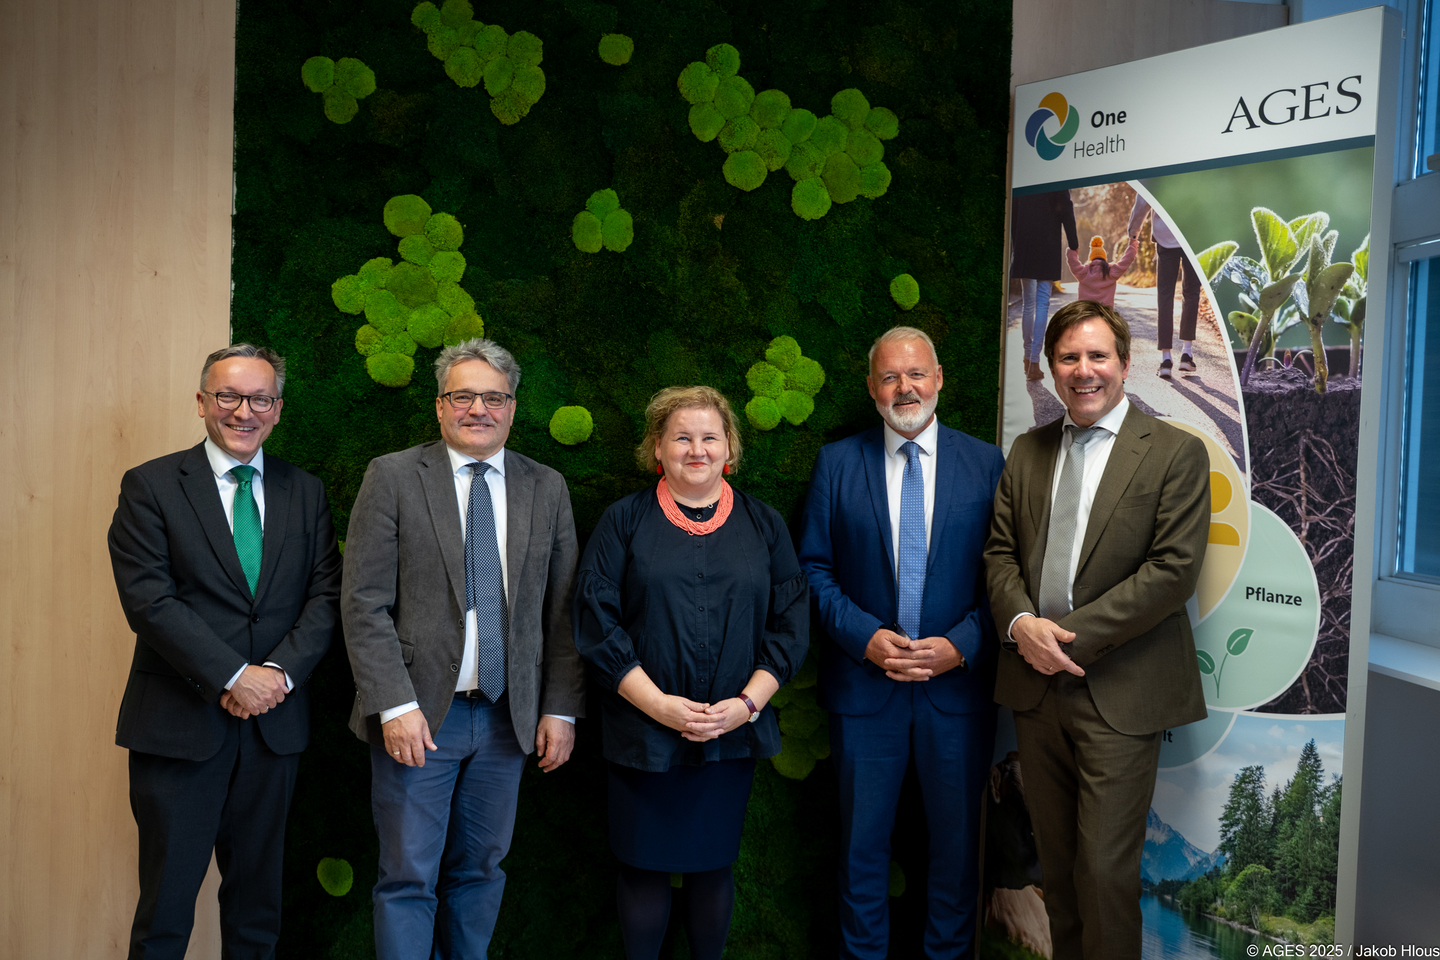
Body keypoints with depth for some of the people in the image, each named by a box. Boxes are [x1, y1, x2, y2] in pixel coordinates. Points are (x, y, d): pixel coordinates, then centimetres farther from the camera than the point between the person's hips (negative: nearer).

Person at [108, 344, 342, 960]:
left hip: (273, 723, 3)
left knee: (258, 905, 15)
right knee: (167, 901, 6)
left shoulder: (305, 492, 9)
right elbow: (148, 599, -11)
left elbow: (326, 595, 3)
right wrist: (233, 676, -17)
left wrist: (280, 671, -13)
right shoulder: (149, 486, -1)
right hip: (179, 724, -3)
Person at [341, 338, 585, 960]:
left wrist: (561, 708, 2)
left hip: (508, 717, 3)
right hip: (419, 714, -3)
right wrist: (395, 705, -14)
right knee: (408, 878, 5)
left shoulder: (547, 489, 7)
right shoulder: (392, 476, -2)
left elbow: (561, 610, 7)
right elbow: (363, 604, -7)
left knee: (480, 870, 15)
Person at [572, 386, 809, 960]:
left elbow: (790, 623, 3)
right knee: (644, 864, 7)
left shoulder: (763, 525, 7)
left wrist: (747, 703, -9)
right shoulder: (624, 521, 1)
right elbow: (596, 622, -6)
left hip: (734, 734, 2)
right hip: (644, 733, -1)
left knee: (713, 864, 12)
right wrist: (658, 703, -14)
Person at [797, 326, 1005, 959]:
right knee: (862, 840, 13)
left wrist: (959, 645, -13)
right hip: (864, 684, 0)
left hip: (958, 684, 0)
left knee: (957, 839, 13)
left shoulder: (987, 464, 0)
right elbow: (814, 569, 0)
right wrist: (865, 636, -13)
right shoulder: (836, 463, 1)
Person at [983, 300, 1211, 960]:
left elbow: (1174, 568, -12)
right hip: (1035, 684, 5)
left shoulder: (1175, 453, -4)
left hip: (1120, 693, -4)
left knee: (1106, 869, -2)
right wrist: (1022, 623, -10)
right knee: (1056, 862, 15)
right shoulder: (1026, 452, 11)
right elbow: (1001, 552, 10)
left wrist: (1069, 633, -16)